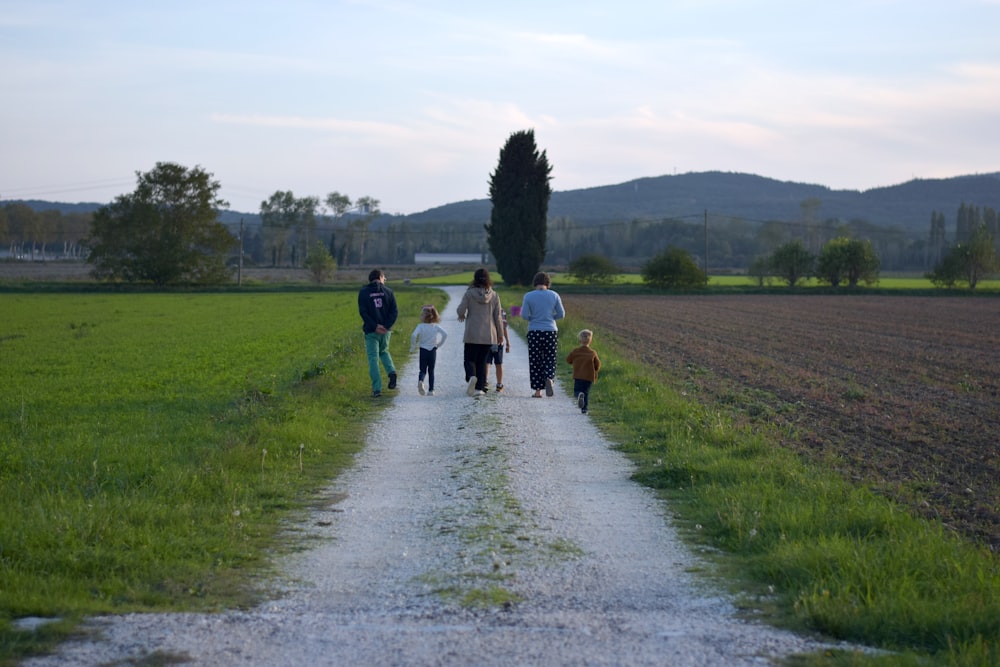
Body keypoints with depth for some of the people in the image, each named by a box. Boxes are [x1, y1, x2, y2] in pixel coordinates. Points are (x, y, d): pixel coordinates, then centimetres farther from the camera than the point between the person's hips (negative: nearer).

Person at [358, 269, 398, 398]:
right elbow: (394, 312, -5)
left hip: (371, 331, -2)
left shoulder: (363, 292, 0)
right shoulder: (388, 292, 5)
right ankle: (391, 372, 1)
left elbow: (363, 312, -11)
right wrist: (387, 326, -11)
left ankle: (377, 388, -5)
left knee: (373, 358, 2)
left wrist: (375, 326, -13)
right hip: (385, 330, 2)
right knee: (383, 351, 26)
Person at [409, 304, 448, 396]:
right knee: (431, 371, 13)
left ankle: (420, 381, -24)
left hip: (423, 350, -2)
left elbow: (413, 335, -21)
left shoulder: (420, 326, -8)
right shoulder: (436, 326, 0)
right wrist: (439, 344, 2)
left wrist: (412, 347, -9)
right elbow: (445, 334, -9)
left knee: (423, 370, 7)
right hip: (433, 350, 2)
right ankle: (431, 390, 11)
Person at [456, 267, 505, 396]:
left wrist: (462, 316, 15)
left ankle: (471, 377, -27)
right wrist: (500, 335, 11)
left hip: (472, 334, -2)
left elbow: (461, 310, -9)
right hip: (488, 334, 2)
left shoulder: (469, 294, -6)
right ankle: (480, 387, 6)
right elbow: (498, 317, 3)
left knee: (470, 359, 3)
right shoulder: (494, 295, 1)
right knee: (482, 361, 12)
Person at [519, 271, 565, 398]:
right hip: (551, 331, 1)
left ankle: (537, 390, 5)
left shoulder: (528, 296, -4)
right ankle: (549, 378, -20)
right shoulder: (554, 295, 0)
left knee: (535, 361, 6)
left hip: (534, 331, -1)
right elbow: (561, 314, 2)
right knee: (549, 359, 9)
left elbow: (524, 315, -8)